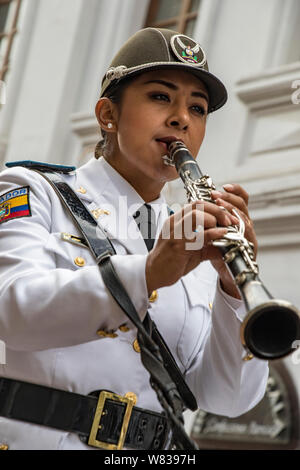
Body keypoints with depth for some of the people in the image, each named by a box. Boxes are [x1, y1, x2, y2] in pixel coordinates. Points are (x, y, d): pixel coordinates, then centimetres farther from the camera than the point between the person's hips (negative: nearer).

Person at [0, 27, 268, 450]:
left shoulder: (196, 254, 14)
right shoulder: (35, 193, 6)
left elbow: (229, 398, 3)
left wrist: (234, 283, -12)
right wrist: (150, 272, -25)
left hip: (142, 447, 2)